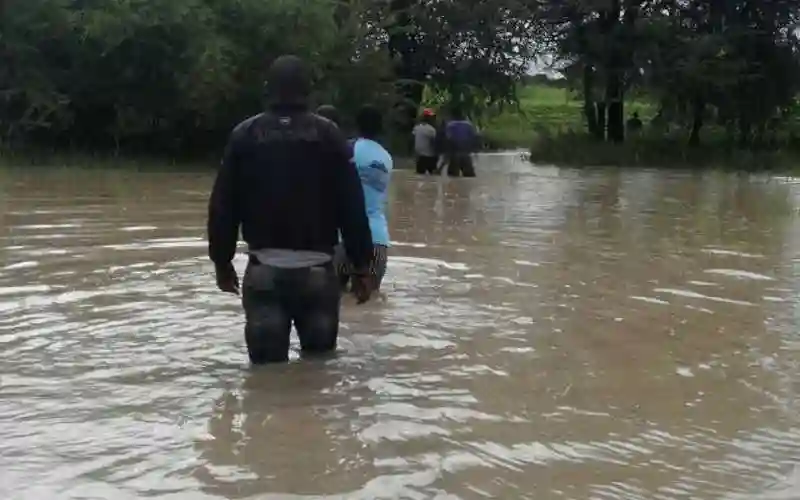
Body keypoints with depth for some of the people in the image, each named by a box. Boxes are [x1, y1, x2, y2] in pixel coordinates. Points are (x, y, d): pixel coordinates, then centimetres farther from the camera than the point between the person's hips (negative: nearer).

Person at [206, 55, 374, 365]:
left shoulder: (245, 134, 3)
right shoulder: (328, 134, 0)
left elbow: (223, 205, 3)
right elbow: (352, 207, -4)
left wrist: (222, 261, 14)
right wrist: (361, 266, 3)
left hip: (264, 271, 0)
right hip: (317, 270, 0)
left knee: (267, 365, 4)